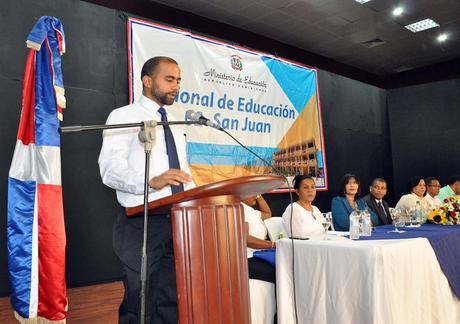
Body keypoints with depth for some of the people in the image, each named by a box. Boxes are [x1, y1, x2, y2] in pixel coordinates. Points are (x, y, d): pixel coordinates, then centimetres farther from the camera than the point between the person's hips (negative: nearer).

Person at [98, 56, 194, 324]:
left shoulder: (176, 126, 20)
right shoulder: (124, 116, -2)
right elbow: (110, 168, -15)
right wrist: (152, 181, -32)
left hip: (179, 221, 7)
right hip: (141, 223, -6)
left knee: (172, 301, 12)